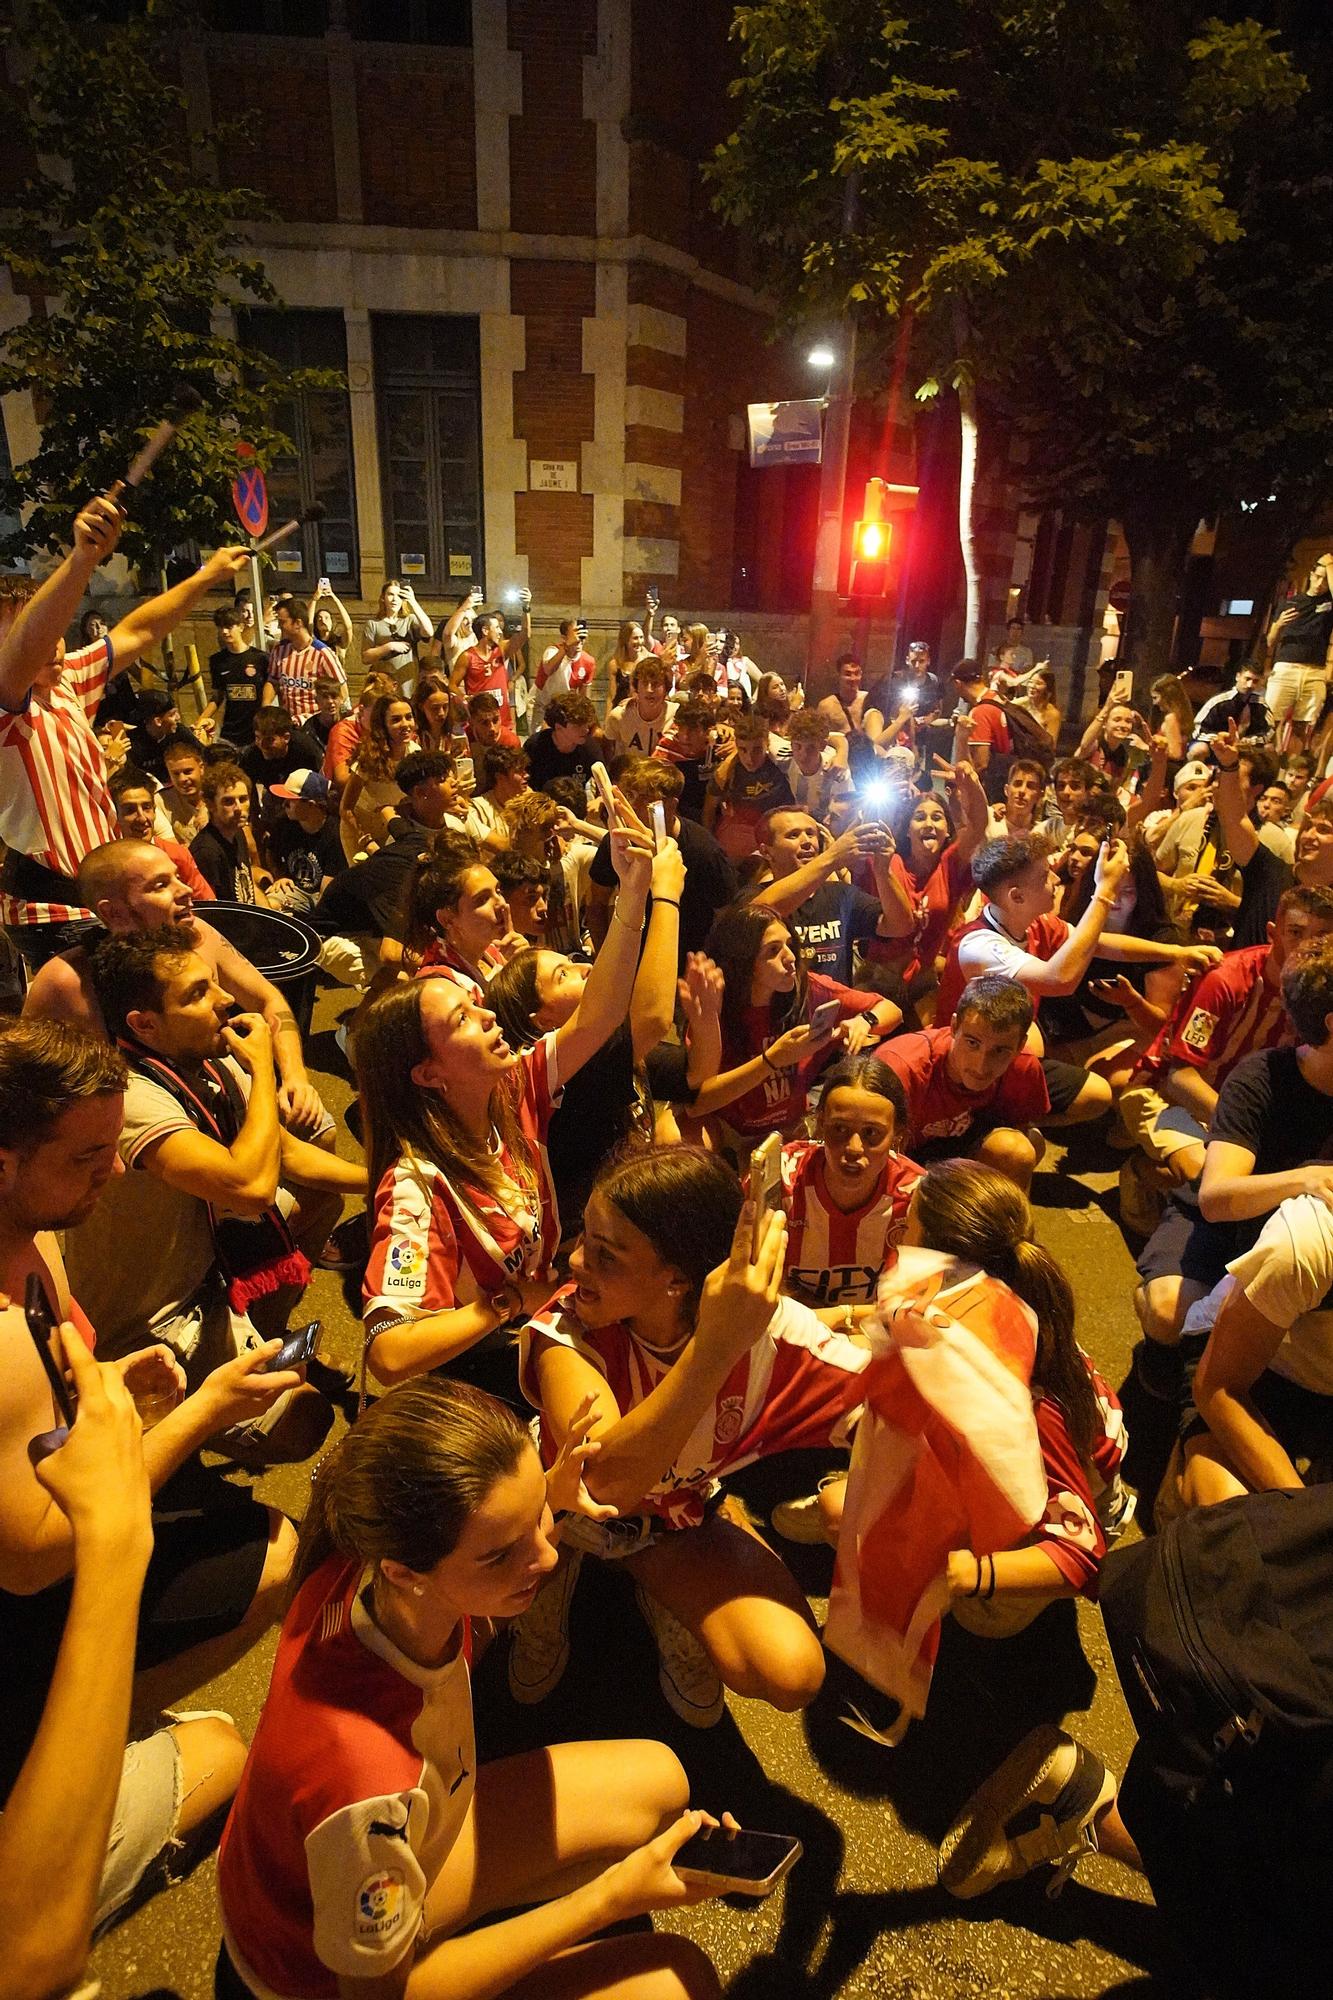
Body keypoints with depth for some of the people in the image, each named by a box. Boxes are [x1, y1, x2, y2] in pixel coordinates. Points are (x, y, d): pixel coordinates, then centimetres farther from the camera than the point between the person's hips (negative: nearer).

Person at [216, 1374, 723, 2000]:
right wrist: (608, 1899, -21)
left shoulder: (366, 1562, -27)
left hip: (407, 1834, 6)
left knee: (658, 1782, 4)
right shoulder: (366, 1783, -44)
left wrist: (543, 1499, -20)